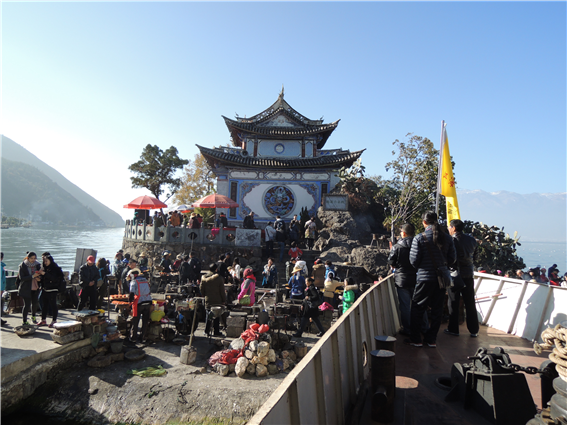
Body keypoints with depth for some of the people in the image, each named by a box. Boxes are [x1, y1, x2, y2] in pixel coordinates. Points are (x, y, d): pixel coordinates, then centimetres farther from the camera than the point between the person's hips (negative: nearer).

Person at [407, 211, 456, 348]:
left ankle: (415, 339, 14)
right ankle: (431, 339, 21)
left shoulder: (419, 238, -11)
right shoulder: (447, 238, 2)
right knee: (437, 309, 13)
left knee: (417, 308, 8)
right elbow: (452, 259, 6)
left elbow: (414, 260, -9)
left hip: (425, 277, -4)